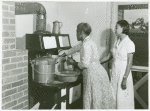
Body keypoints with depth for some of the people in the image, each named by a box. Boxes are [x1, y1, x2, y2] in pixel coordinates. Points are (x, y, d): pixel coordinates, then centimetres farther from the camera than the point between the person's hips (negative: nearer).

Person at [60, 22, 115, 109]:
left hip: (93, 74, -9)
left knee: (94, 100, 1)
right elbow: (77, 48, 32)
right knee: (100, 99, 14)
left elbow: (85, 64, -19)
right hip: (99, 72, 9)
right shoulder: (89, 41, 15)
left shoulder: (86, 44, -15)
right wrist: (65, 54, 42)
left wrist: (74, 63, -2)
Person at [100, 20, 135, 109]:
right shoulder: (117, 42, 10)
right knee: (114, 96, 12)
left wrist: (125, 79, -18)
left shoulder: (129, 44, -12)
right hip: (114, 73, 7)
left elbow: (129, 63, -15)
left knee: (123, 98, 1)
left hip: (123, 73, -7)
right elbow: (109, 57, 15)